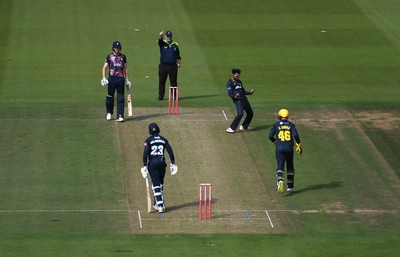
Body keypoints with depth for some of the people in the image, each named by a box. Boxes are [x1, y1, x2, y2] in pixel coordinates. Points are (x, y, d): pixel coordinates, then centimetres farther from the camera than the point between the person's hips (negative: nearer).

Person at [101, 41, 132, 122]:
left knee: (120, 98, -4)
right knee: (110, 97, 3)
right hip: (112, 78, -1)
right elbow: (104, 68, 5)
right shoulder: (109, 56, 6)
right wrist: (104, 78, -9)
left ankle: (120, 116, -6)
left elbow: (125, 69, 17)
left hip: (121, 79, 1)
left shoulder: (123, 56, 12)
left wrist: (127, 80, 13)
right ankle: (109, 113, 24)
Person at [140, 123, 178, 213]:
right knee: (160, 183, 19)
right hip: (162, 162, 3)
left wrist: (145, 165, -9)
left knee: (156, 185, -4)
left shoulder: (148, 140, -3)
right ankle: (158, 203, 24)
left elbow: (145, 153, -12)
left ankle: (160, 205, -13)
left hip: (152, 162, -3)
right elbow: (170, 151, 3)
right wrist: (172, 163, 10)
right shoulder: (163, 139, 7)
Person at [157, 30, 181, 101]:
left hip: (173, 66, 1)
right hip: (163, 65, -1)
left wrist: (179, 63, 0)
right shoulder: (162, 43, 4)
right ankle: (160, 96, 6)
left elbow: (178, 56, 16)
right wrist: (160, 35, -42)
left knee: (174, 82, 2)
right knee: (161, 81, 1)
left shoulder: (175, 45, 11)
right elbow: (160, 40, -20)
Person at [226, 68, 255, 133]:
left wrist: (250, 92, 14)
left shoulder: (239, 81, 19)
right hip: (238, 100, -9)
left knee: (250, 113, 13)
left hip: (244, 99, 9)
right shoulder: (230, 83, -5)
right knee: (240, 114, -26)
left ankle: (244, 126, 31)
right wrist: (235, 96, -32)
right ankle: (231, 128, -22)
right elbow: (230, 93, -14)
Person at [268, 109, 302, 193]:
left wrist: (275, 142, 20)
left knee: (280, 167, -5)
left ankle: (280, 180, -35)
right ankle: (290, 186, 24)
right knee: (290, 166, 18)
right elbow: (295, 135, -11)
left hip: (279, 148, -1)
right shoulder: (291, 125, 3)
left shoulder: (276, 125, 2)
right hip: (289, 148, 1)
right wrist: (298, 145, -4)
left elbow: (270, 136, 0)